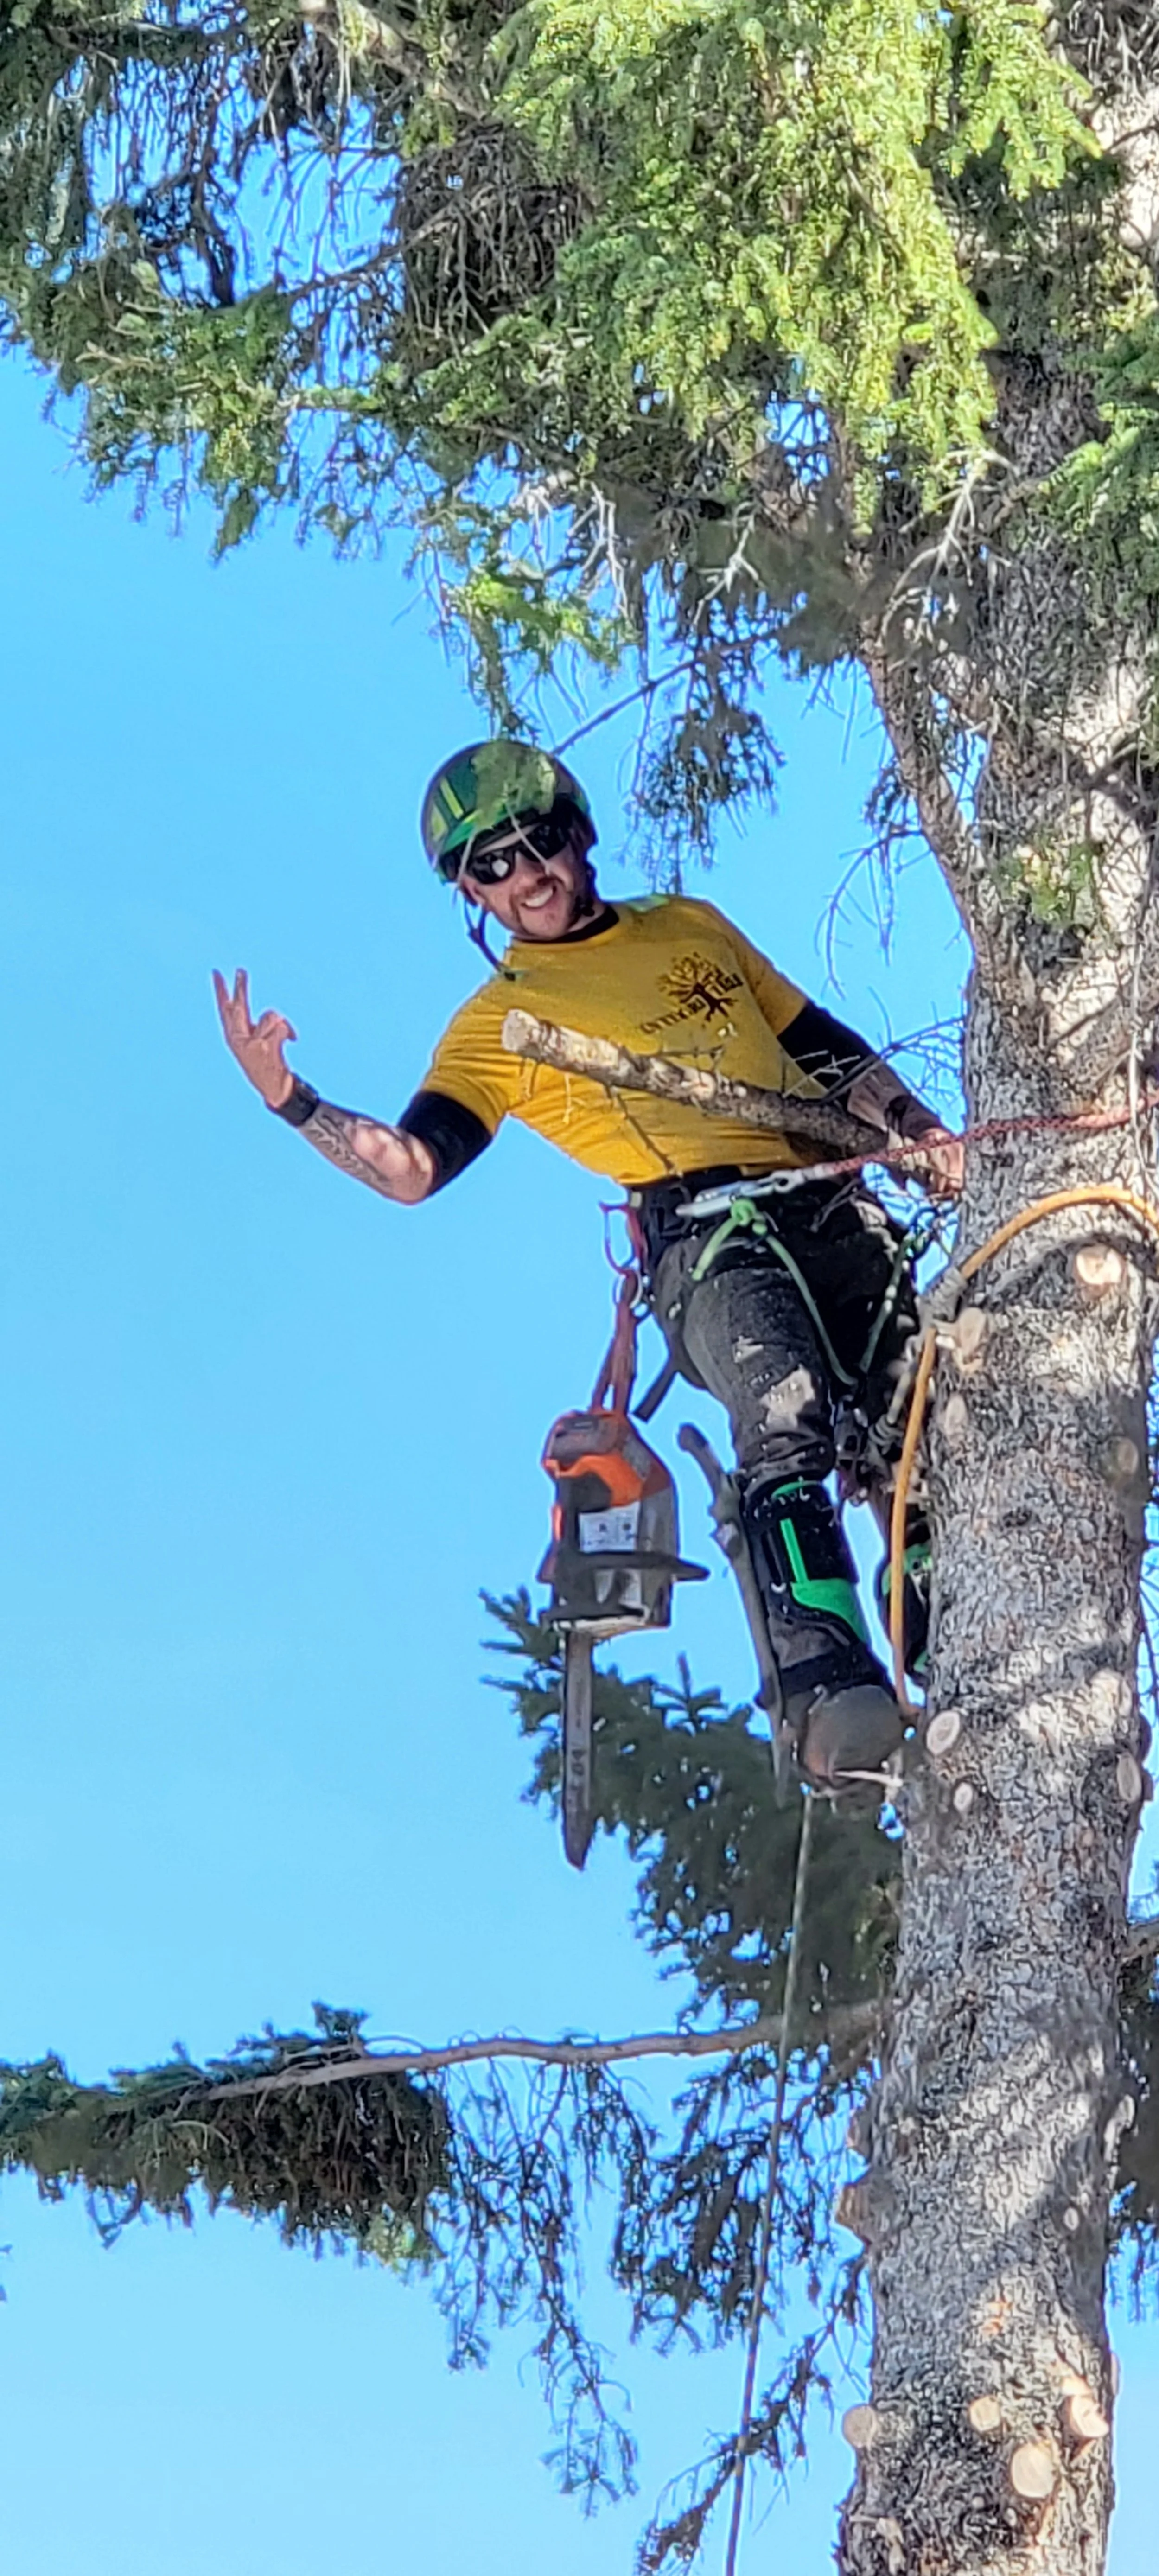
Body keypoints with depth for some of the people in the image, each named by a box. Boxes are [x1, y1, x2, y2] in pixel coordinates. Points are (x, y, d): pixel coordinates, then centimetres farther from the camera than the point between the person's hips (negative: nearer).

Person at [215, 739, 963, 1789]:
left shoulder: (692, 926, 26)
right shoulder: (499, 1022, 13)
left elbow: (827, 1047, 29)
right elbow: (412, 1166, -1)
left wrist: (919, 1128, 13)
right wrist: (293, 1102, -17)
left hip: (840, 1210, 5)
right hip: (709, 1232, -5)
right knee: (788, 1425, -32)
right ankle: (828, 1693, -46)